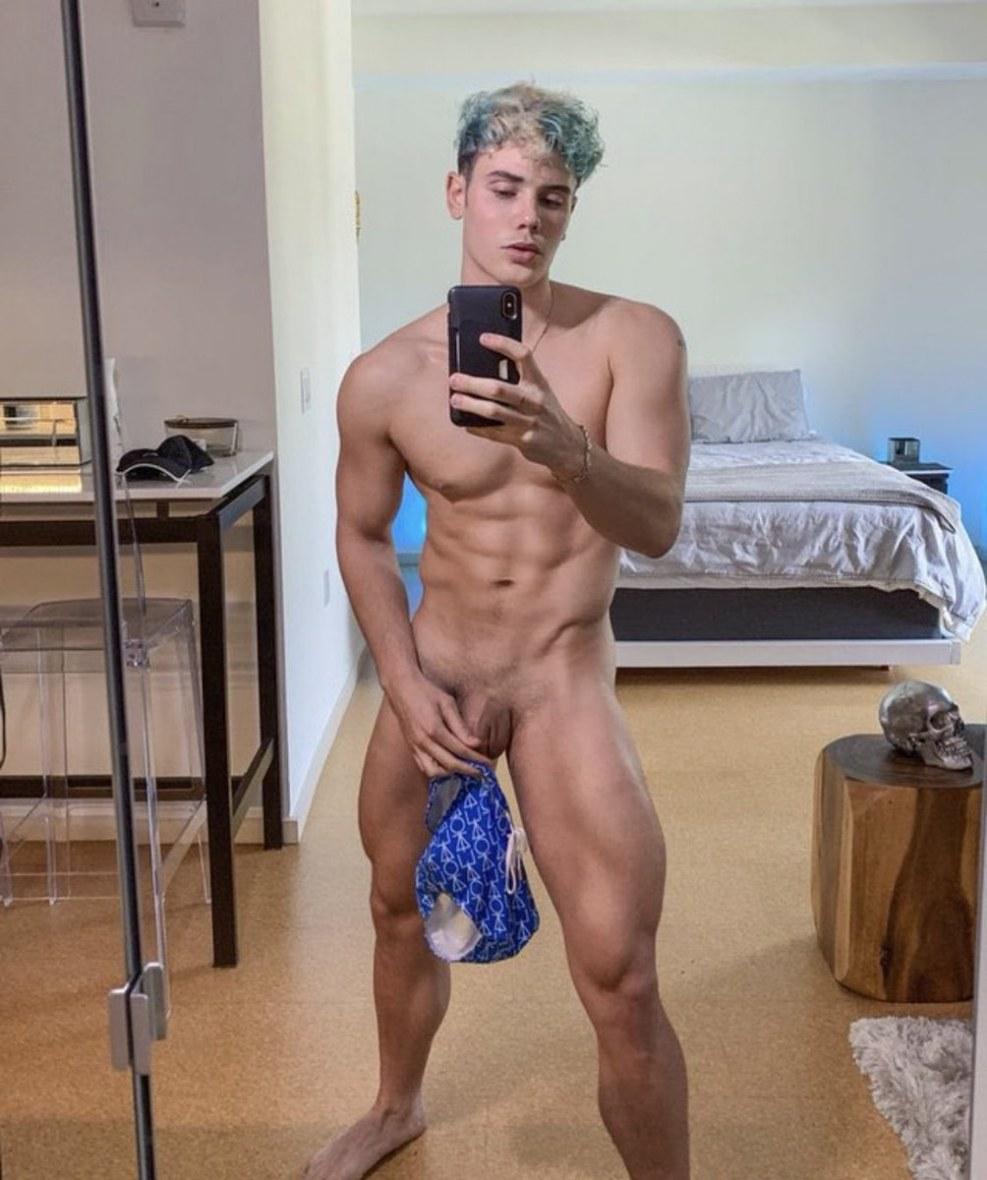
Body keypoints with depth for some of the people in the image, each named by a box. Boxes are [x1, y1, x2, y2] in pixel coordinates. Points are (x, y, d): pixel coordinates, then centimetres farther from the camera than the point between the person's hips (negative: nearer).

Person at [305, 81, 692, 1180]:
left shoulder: (634, 338, -13)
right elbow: (363, 536, 5)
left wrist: (564, 448, -43)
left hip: (565, 678, -3)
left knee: (621, 983, -11)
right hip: (433, 672, 3)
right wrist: (404, 684, -6)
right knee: (401, 912, 22)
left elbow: (657, 525, -23)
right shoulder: (383, 376, -9)